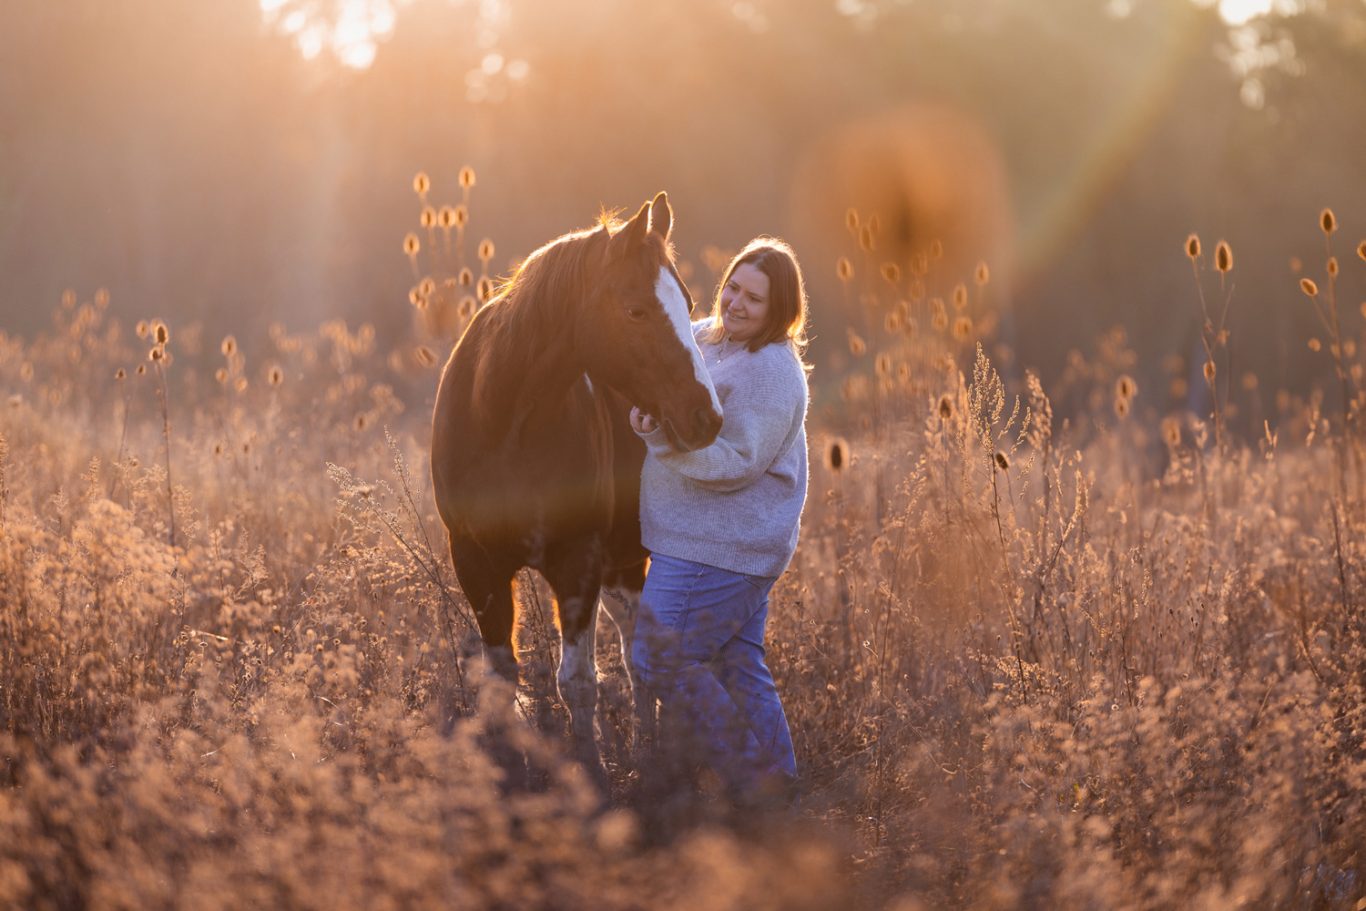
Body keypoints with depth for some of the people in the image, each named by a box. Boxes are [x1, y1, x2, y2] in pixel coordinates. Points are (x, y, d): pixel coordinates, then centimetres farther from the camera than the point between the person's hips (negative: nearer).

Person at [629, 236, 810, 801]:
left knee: (660, 660, -7)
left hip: (717, 550, -10)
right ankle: (776, 780, 23)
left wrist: (662, 436, -33)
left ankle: (749, 776, 1)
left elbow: (737, 463, -24)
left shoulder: (772, 371, -18)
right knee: (738, 664, 15)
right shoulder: (705, 339, 9)